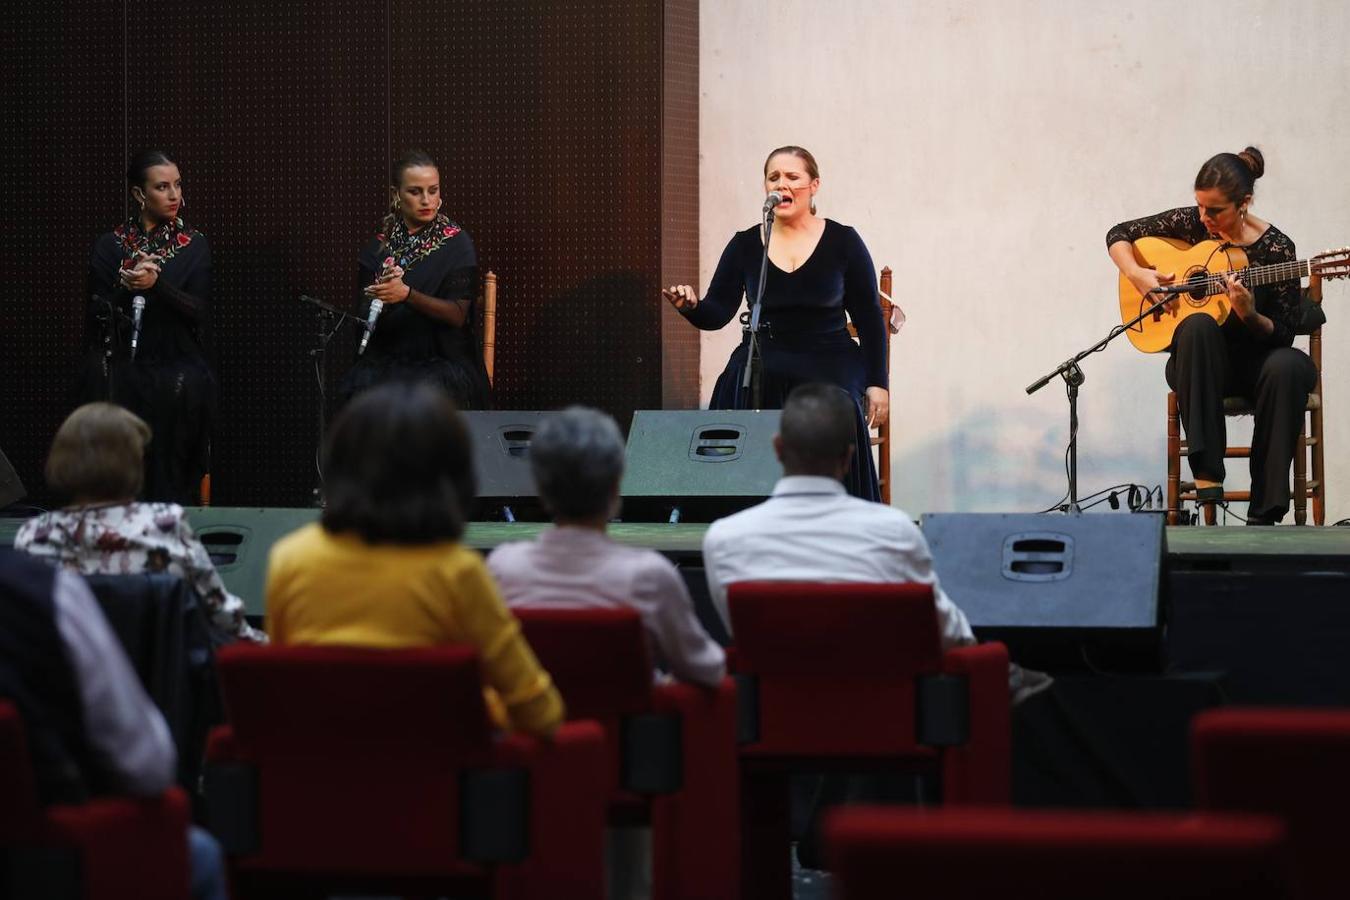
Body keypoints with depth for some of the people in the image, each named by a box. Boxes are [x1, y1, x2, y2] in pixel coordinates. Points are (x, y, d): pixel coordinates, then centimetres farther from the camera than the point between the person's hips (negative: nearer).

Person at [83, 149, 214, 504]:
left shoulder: (193, 245, 5)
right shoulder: (110, 245, 7)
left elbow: (198, 311, -5)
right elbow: (97, 313, 2)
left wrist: (157, 283, -20)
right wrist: (125, 286, -15)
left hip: (177, 379, 0)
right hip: (121, 378, 0)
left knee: (173, 484, -6)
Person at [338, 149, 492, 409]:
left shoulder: (455, 243, 1)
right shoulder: (378, 248, 10)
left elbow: (458, 315, -8)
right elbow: (367, 316, 10)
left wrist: (407, 294, -23)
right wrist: (379, 298, -12)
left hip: (441, 361, -3)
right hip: (387, 362, 3)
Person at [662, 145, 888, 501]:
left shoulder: (843, 242, 2)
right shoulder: (745, 245, 6)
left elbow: (869, 318, 5)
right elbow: (717, 313, 1)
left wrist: (877, 383, 0)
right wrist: (691, 305, -21)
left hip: (829, 368, -2)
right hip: (762, 373, 2)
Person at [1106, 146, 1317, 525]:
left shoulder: (1275, 248, -8)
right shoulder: (1190, 224, -1)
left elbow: (1282, 334, -9)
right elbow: (1119, 234, 10)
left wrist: (1249, 315, -29)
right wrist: (1137, 275, -8)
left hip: (1253, 360, -1)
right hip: (1198, 364, 1)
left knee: (1286, 367, -37)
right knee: (1198, 325, -35)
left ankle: (1263, 516, -33)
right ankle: (1207, 471, -37)